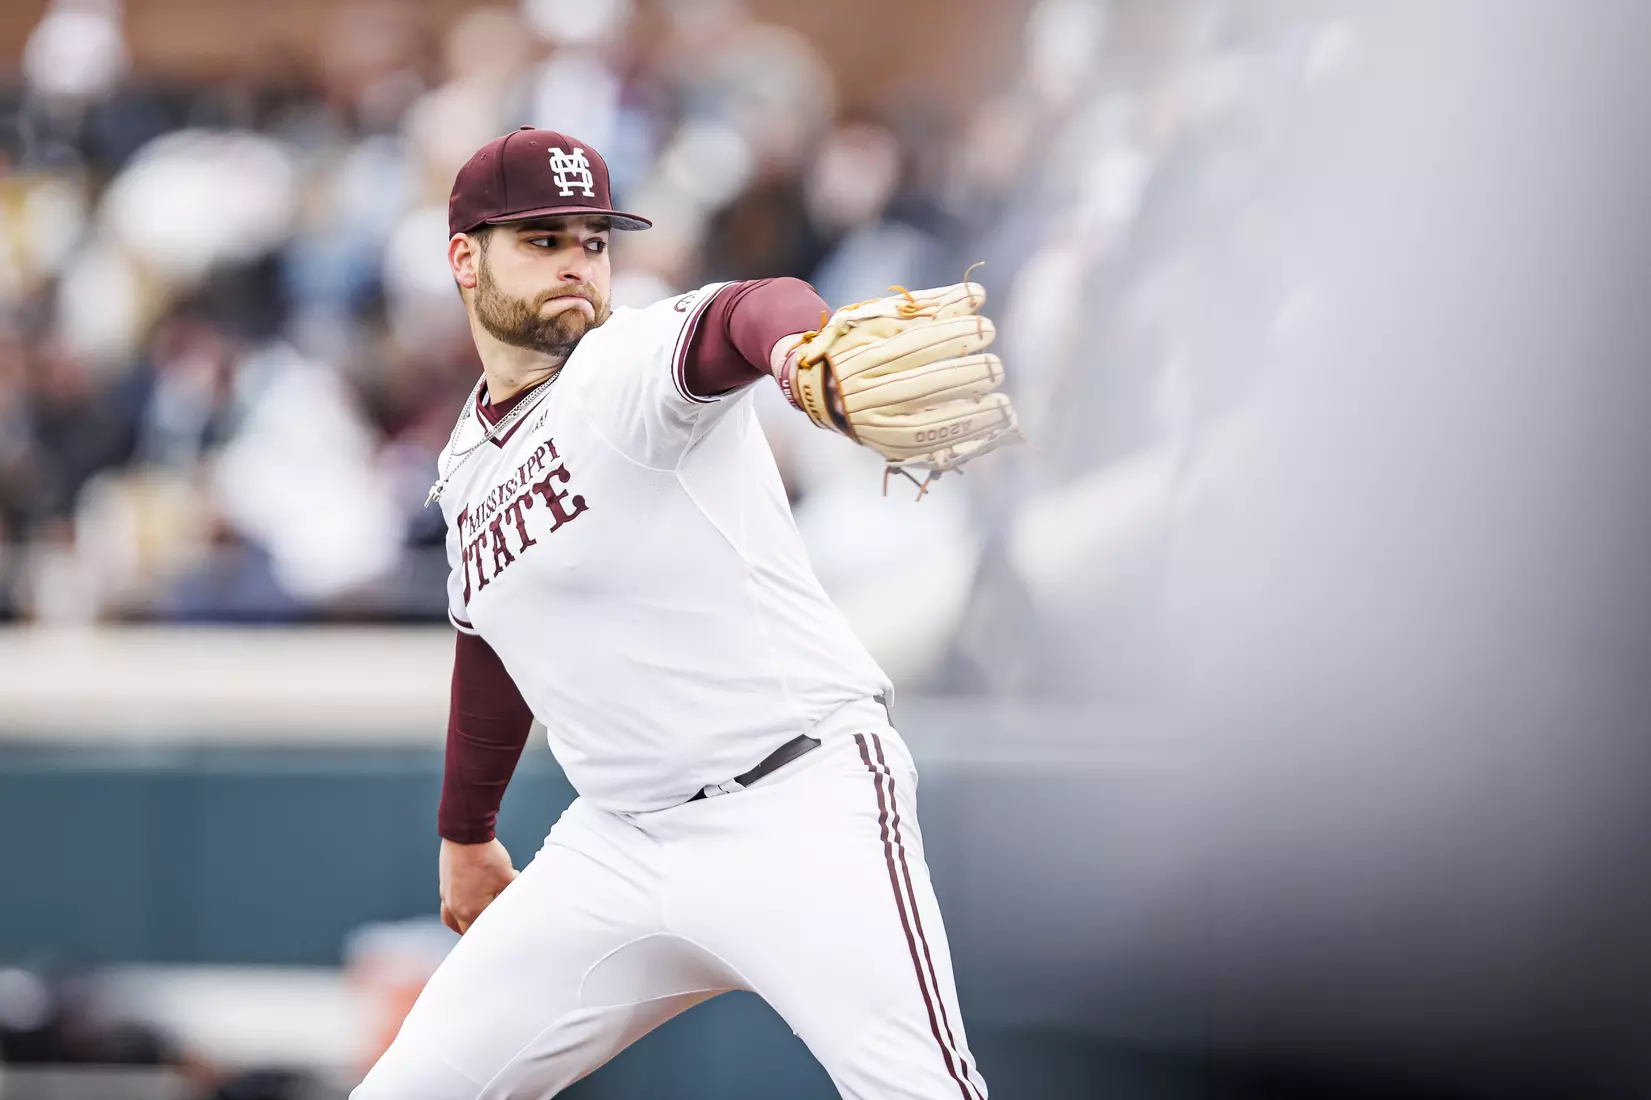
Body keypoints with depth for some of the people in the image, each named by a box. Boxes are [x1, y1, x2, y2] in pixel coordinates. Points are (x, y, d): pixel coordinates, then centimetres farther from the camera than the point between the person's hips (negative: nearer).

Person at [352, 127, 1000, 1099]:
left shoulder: (631, 366, -10)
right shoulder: (469, 463, 12)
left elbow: (737, 322, -34)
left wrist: (798, 345, -58)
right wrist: (466, 834, 38)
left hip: (798, 801, -7)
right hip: (623, 835, 7)